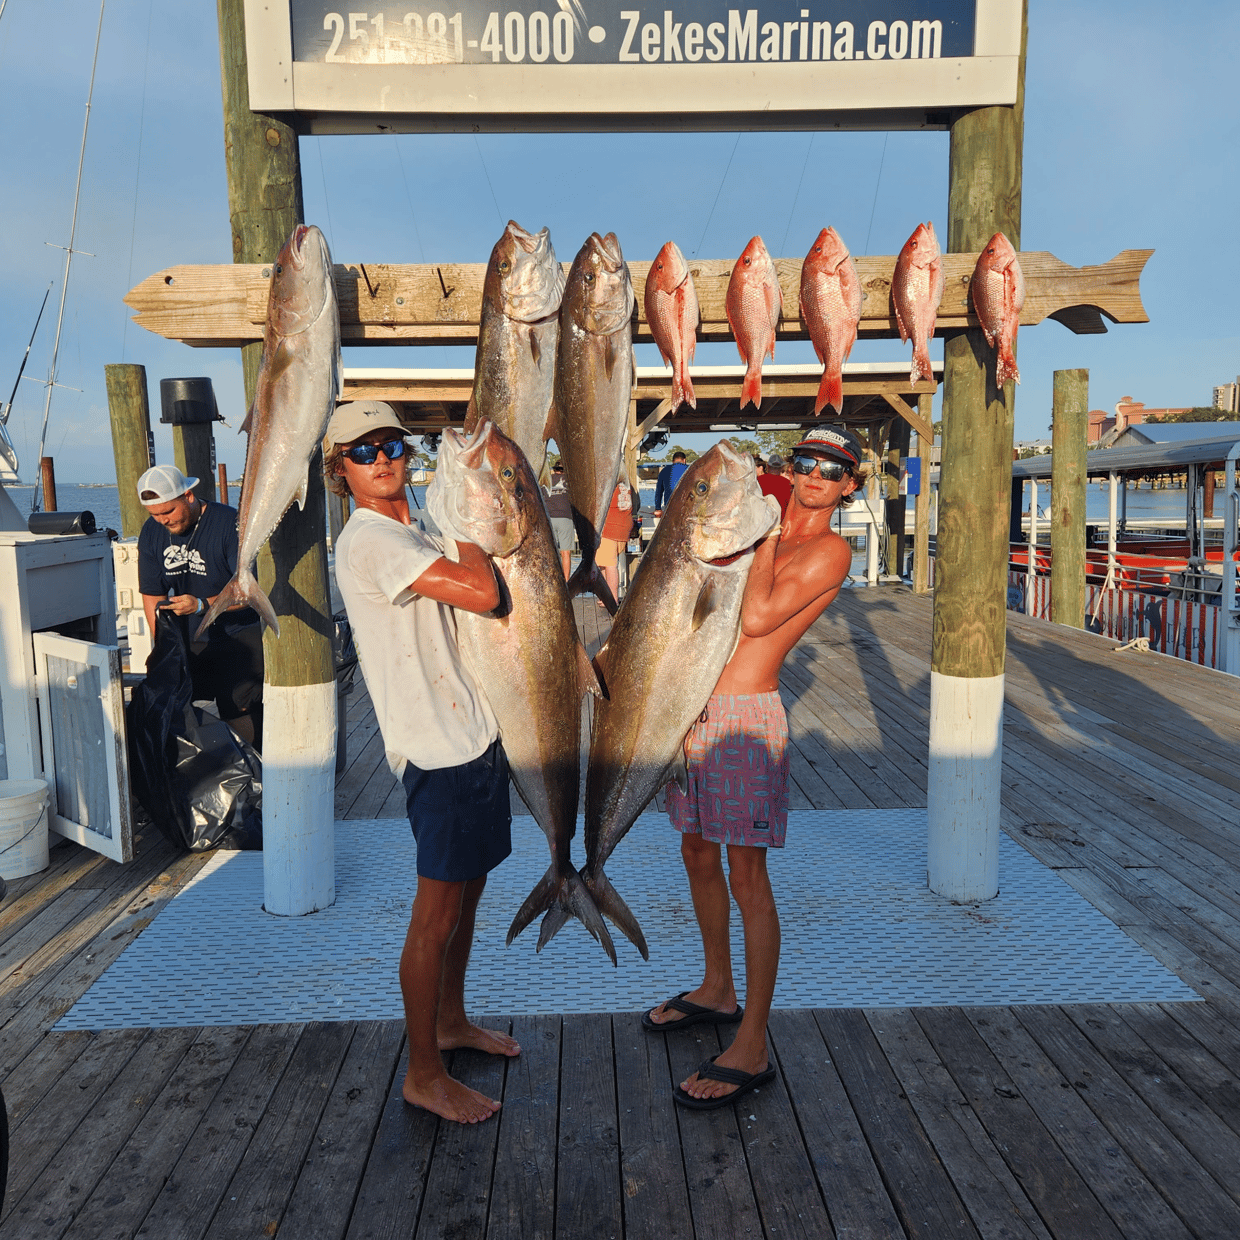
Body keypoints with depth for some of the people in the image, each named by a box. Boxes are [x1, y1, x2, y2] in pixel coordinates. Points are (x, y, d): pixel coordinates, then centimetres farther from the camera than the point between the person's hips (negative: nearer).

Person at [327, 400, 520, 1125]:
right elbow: (482, 594, -27)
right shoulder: (372, 536, -16)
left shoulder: (408, 536, 15)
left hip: (473, 734, 10)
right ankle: (425, 1075, 17)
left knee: (467, 893, 21)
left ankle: (451, 1021, 39)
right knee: (438, 914, 1)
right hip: (439, 748, -10)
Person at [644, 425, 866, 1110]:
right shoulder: (771, 539, 17)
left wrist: (771, 535, -7)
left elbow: (757, 620, -19)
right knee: (698, 856, 18)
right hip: (695, 708, 8)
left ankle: (751, 1048, 8)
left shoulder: (830, 550, -7)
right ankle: (717, 989, 37)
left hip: (745, 718, -8)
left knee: (746, 876, -3)